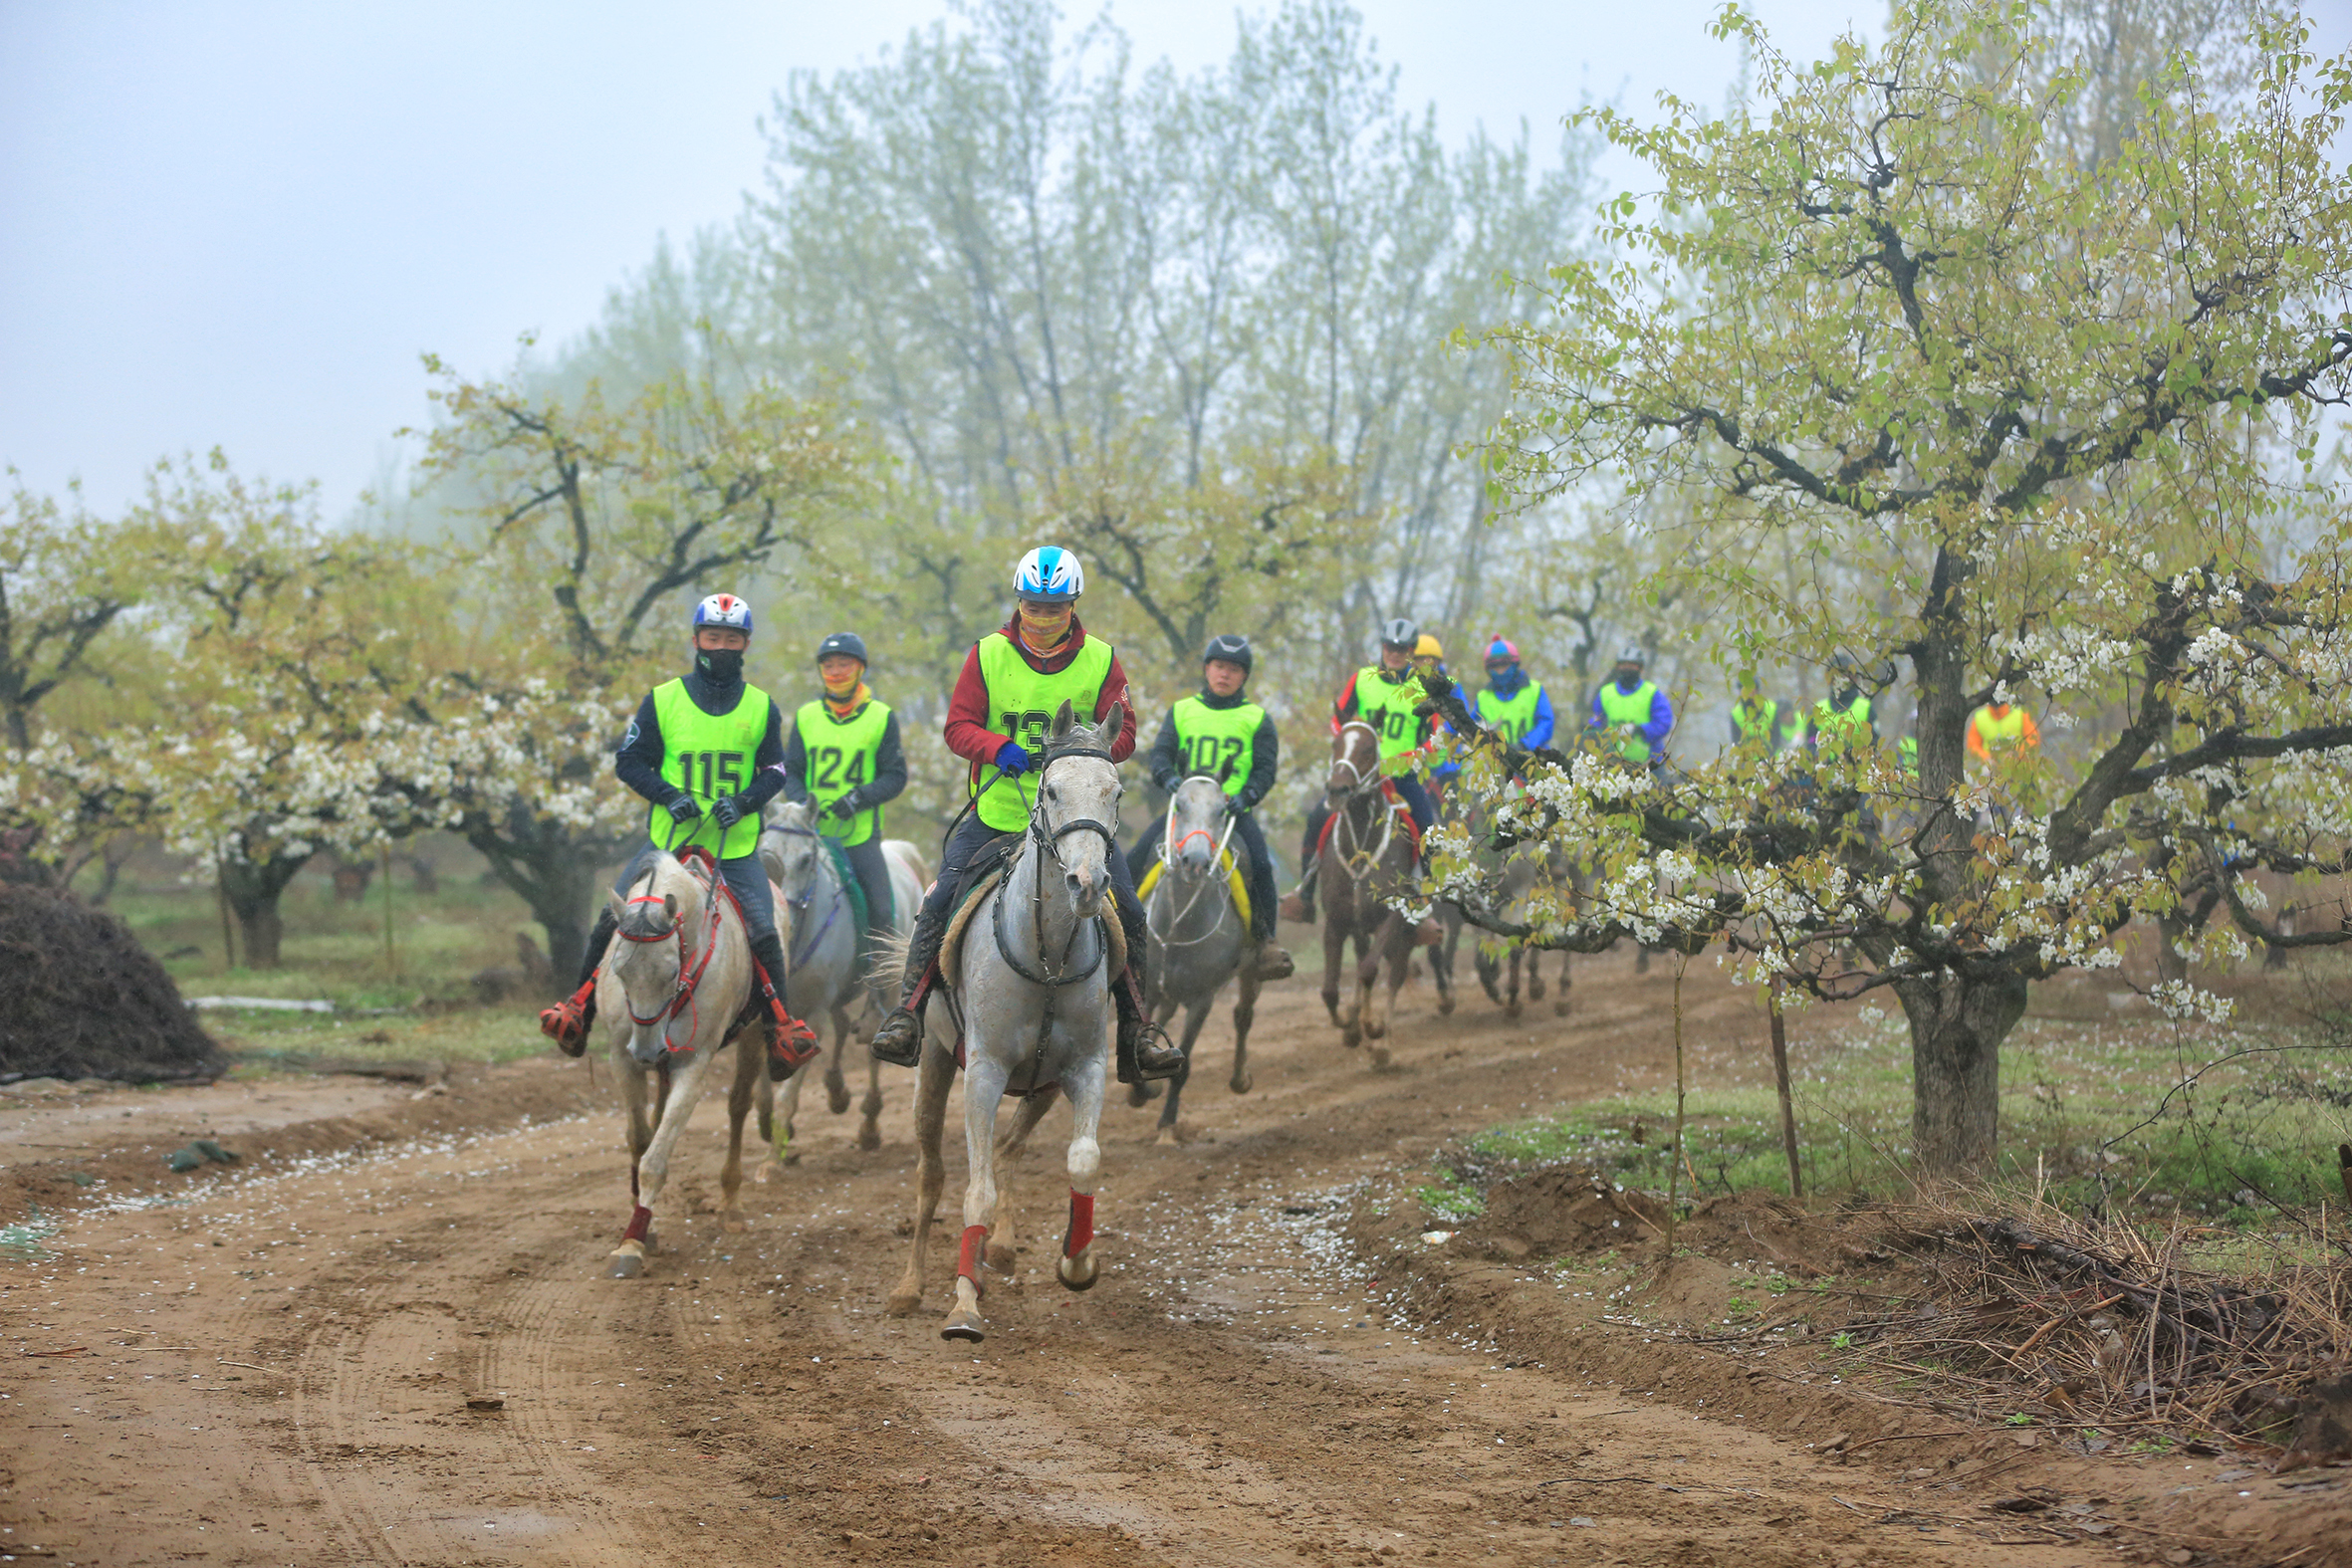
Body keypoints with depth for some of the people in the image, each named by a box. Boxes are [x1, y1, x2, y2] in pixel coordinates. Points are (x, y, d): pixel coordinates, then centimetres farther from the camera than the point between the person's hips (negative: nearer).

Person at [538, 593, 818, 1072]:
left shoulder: (762, 708, 7)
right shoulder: (662, 700, 3)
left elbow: (775, 772, 7)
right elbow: (629, 762, 4)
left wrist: (744, 801, -12)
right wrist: (668, 795, -12)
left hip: (736, 847, 0)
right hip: (669, 840, 0)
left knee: (763, 932, -15)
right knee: (612, 918, -9)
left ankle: (782, 1025, -2)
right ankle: (580, 1006, 6)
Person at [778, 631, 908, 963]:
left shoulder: (881, 717, 2)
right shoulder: (806, 716, 9)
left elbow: (895, 776, 0)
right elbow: (790, 772, 12)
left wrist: (860, 797, -16)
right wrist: (803, 800, -9)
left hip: (861, 834, -2)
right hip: (813, 833, 2)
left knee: (879, 914, -10)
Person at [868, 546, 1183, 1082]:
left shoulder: (1101, 660, 3)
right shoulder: (988, 655, 1)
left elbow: (1123, 733, 2)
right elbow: (959, 726, -1)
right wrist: (998, 747, -21)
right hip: (996, 811, -1)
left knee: (1128, 912, -9)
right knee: (942, 901, -14)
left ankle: (1136, 1027, 3)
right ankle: (908, 1012, -5)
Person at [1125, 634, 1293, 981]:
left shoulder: (1256, 719, 9)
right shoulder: (1181, 711, 14)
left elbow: (1266, 768, 1)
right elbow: (1161, 752, 4)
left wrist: (1247, 796, -19)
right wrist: (1168, 778, -19)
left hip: (1234, 809, -2)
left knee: (1260, 865, -26)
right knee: (1134, 860, -15)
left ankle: (1265, 941, -18)